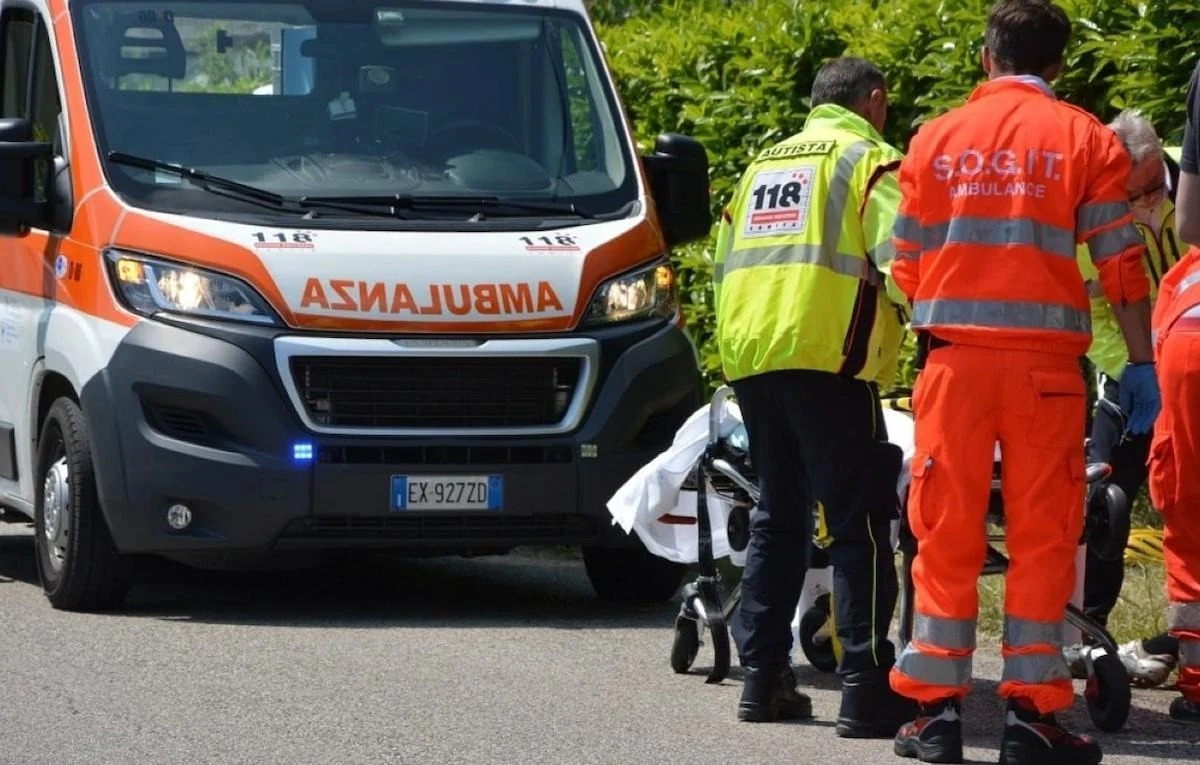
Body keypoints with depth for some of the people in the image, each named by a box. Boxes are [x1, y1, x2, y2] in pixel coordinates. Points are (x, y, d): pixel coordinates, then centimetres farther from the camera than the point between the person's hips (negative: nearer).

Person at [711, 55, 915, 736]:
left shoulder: (764, 164, 23)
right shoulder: (871, 161, 0)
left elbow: (725, 263, 23)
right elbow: (901, 259, -13)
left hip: (748, 360, 7)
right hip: (826, 360, -7)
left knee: (778, 518, 17)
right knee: (860, 526, -7)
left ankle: (763, 675, 16)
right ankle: (868, 688, -13)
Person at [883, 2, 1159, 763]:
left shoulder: (937, 138, 8)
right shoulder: (1086, 140, 2)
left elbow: (907, 264, 10)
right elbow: (1122, 266, -3)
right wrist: (1140, 364, 2)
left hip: (954, 357, 2)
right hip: (1045, 359, -2)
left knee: (947, 533, 5)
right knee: (1041, 535, 2)